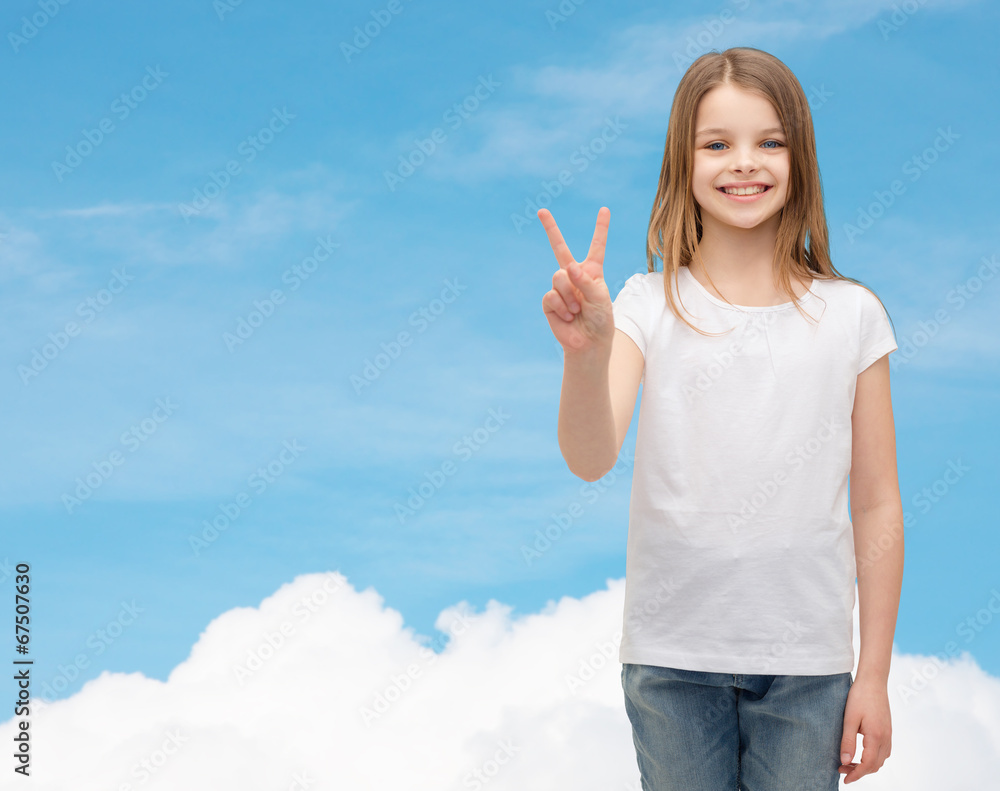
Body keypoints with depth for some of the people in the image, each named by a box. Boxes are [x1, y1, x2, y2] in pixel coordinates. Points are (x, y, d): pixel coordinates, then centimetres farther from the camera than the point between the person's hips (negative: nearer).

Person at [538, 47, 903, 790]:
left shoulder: (851, 315, 0)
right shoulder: (649, 306, -3)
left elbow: (877, 507, 2)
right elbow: (591, 459, -16)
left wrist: (874, 675, 2)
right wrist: (586, 354, -36)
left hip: (806, 661, 0)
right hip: (671, 655, 0)